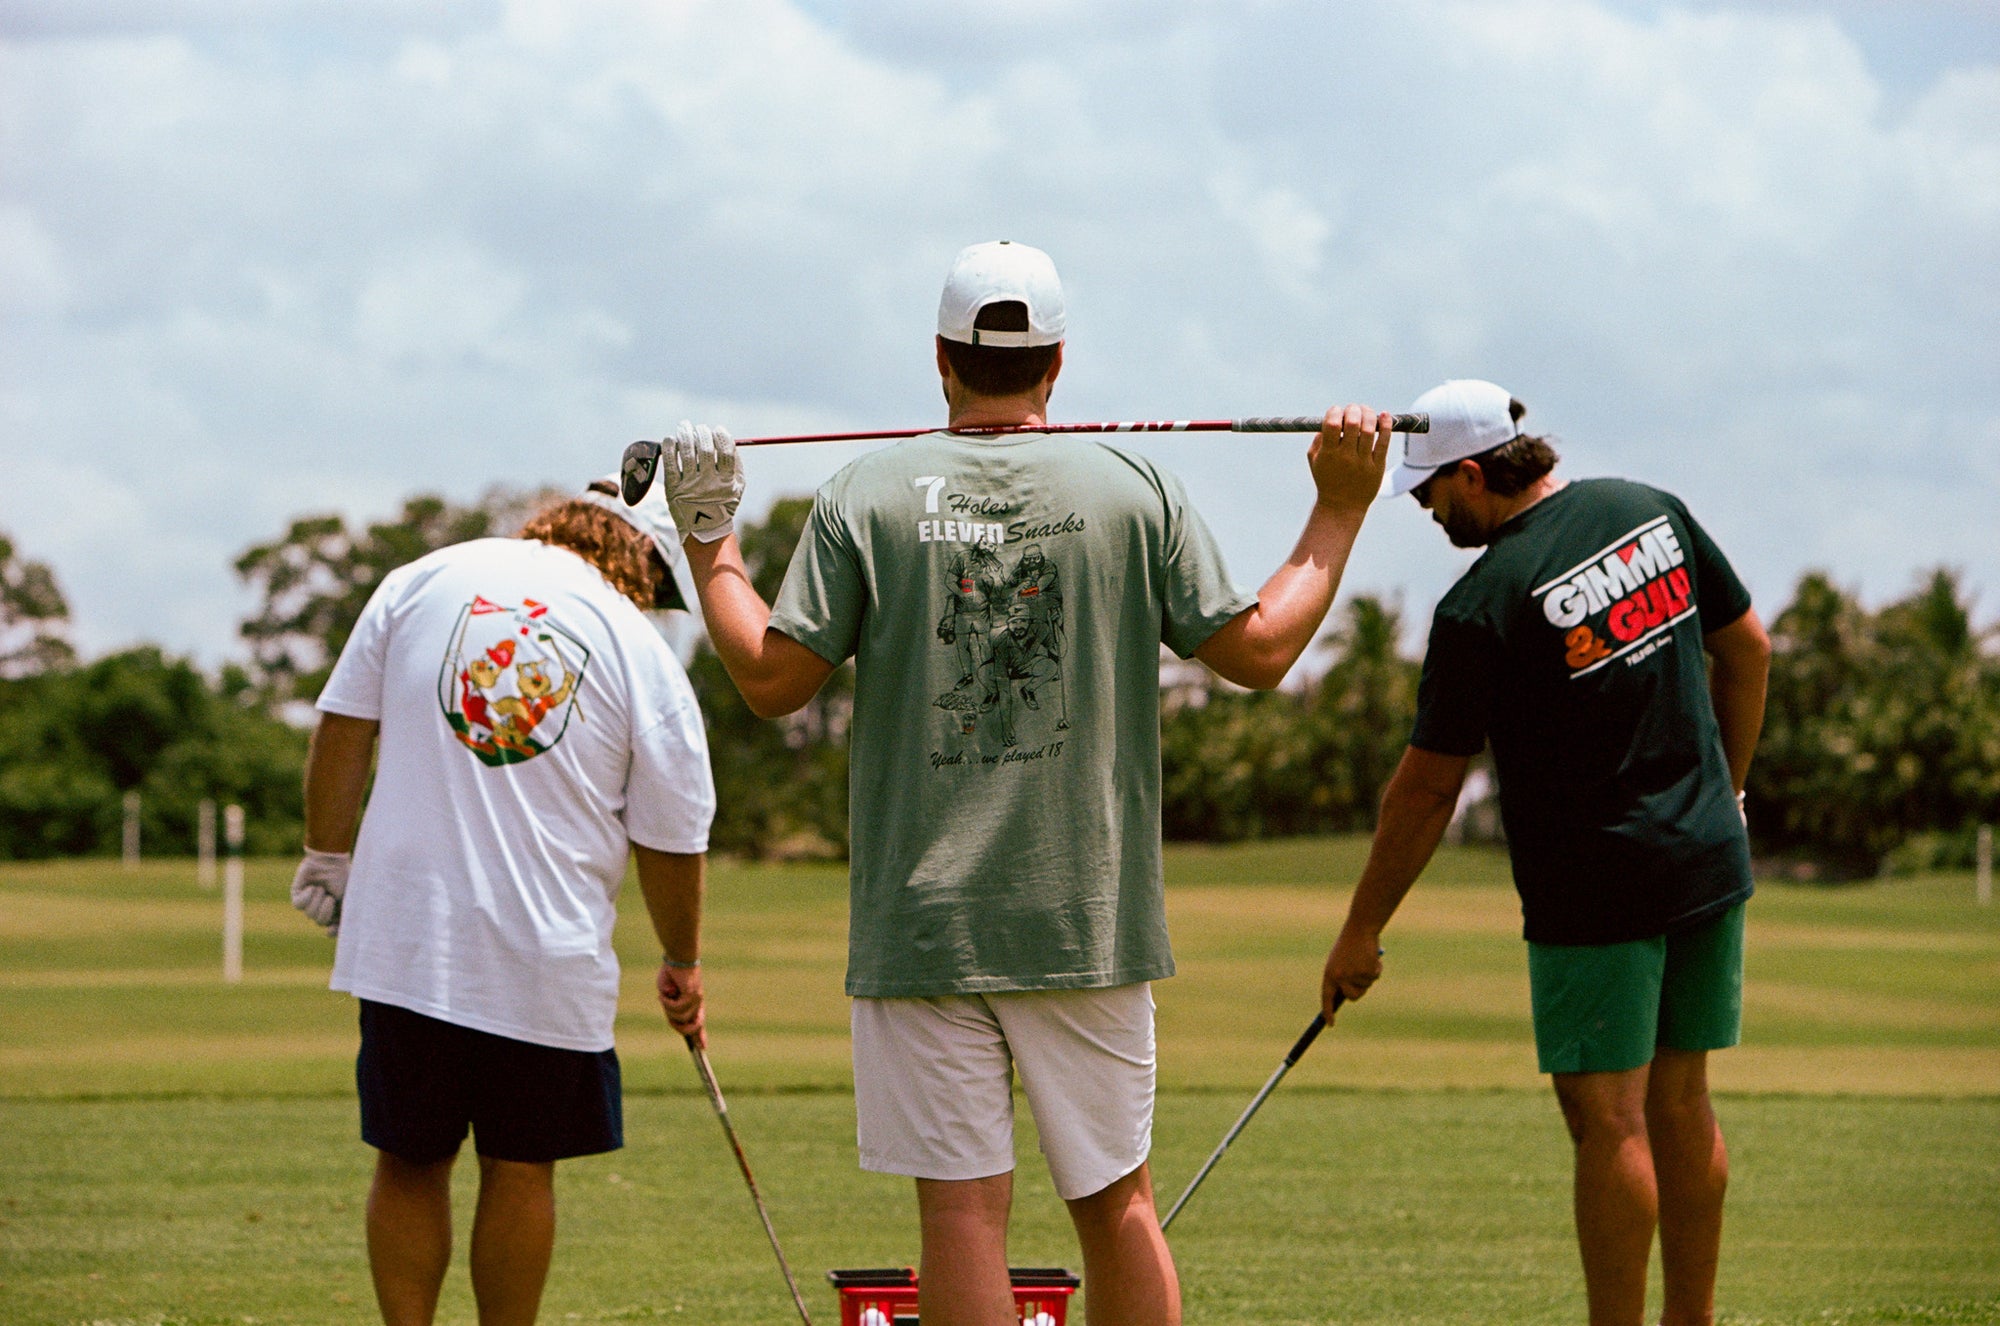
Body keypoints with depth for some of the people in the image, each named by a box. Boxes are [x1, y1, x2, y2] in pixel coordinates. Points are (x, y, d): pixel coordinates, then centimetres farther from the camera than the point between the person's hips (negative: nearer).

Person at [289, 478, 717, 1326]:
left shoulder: (422, 581, 4)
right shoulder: (644, 655, -3)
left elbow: (342, 726, 6)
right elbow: (671, 842, 4)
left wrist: (325, 859, 17)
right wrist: (681, 964, 19)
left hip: (403, 933, 2)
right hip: (547, 954, -2)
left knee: (409, 1161, 10)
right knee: (521, 1168, 8)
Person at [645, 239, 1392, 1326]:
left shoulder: (866, 499, -1)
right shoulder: (1134, 491, 2)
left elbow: (771, 677, -3)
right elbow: (1258, 648, 4)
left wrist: (709, 540, 11)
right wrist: (1340, 509, 15)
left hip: (922, 921, -1)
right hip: (1088, 920, 1)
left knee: (961, 1206, -1)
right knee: (1114, 1203, 11)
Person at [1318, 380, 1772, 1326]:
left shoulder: (1482, 607, -16)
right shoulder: (1652, 513, 3)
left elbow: (1428, 788, -11)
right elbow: (1747, 650, 12)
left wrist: (1362, 930, -2)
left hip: (1595, 886, -7)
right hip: (1710, 861, 7)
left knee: (1609, 1117, -4)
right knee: (1680, 1104, 13)